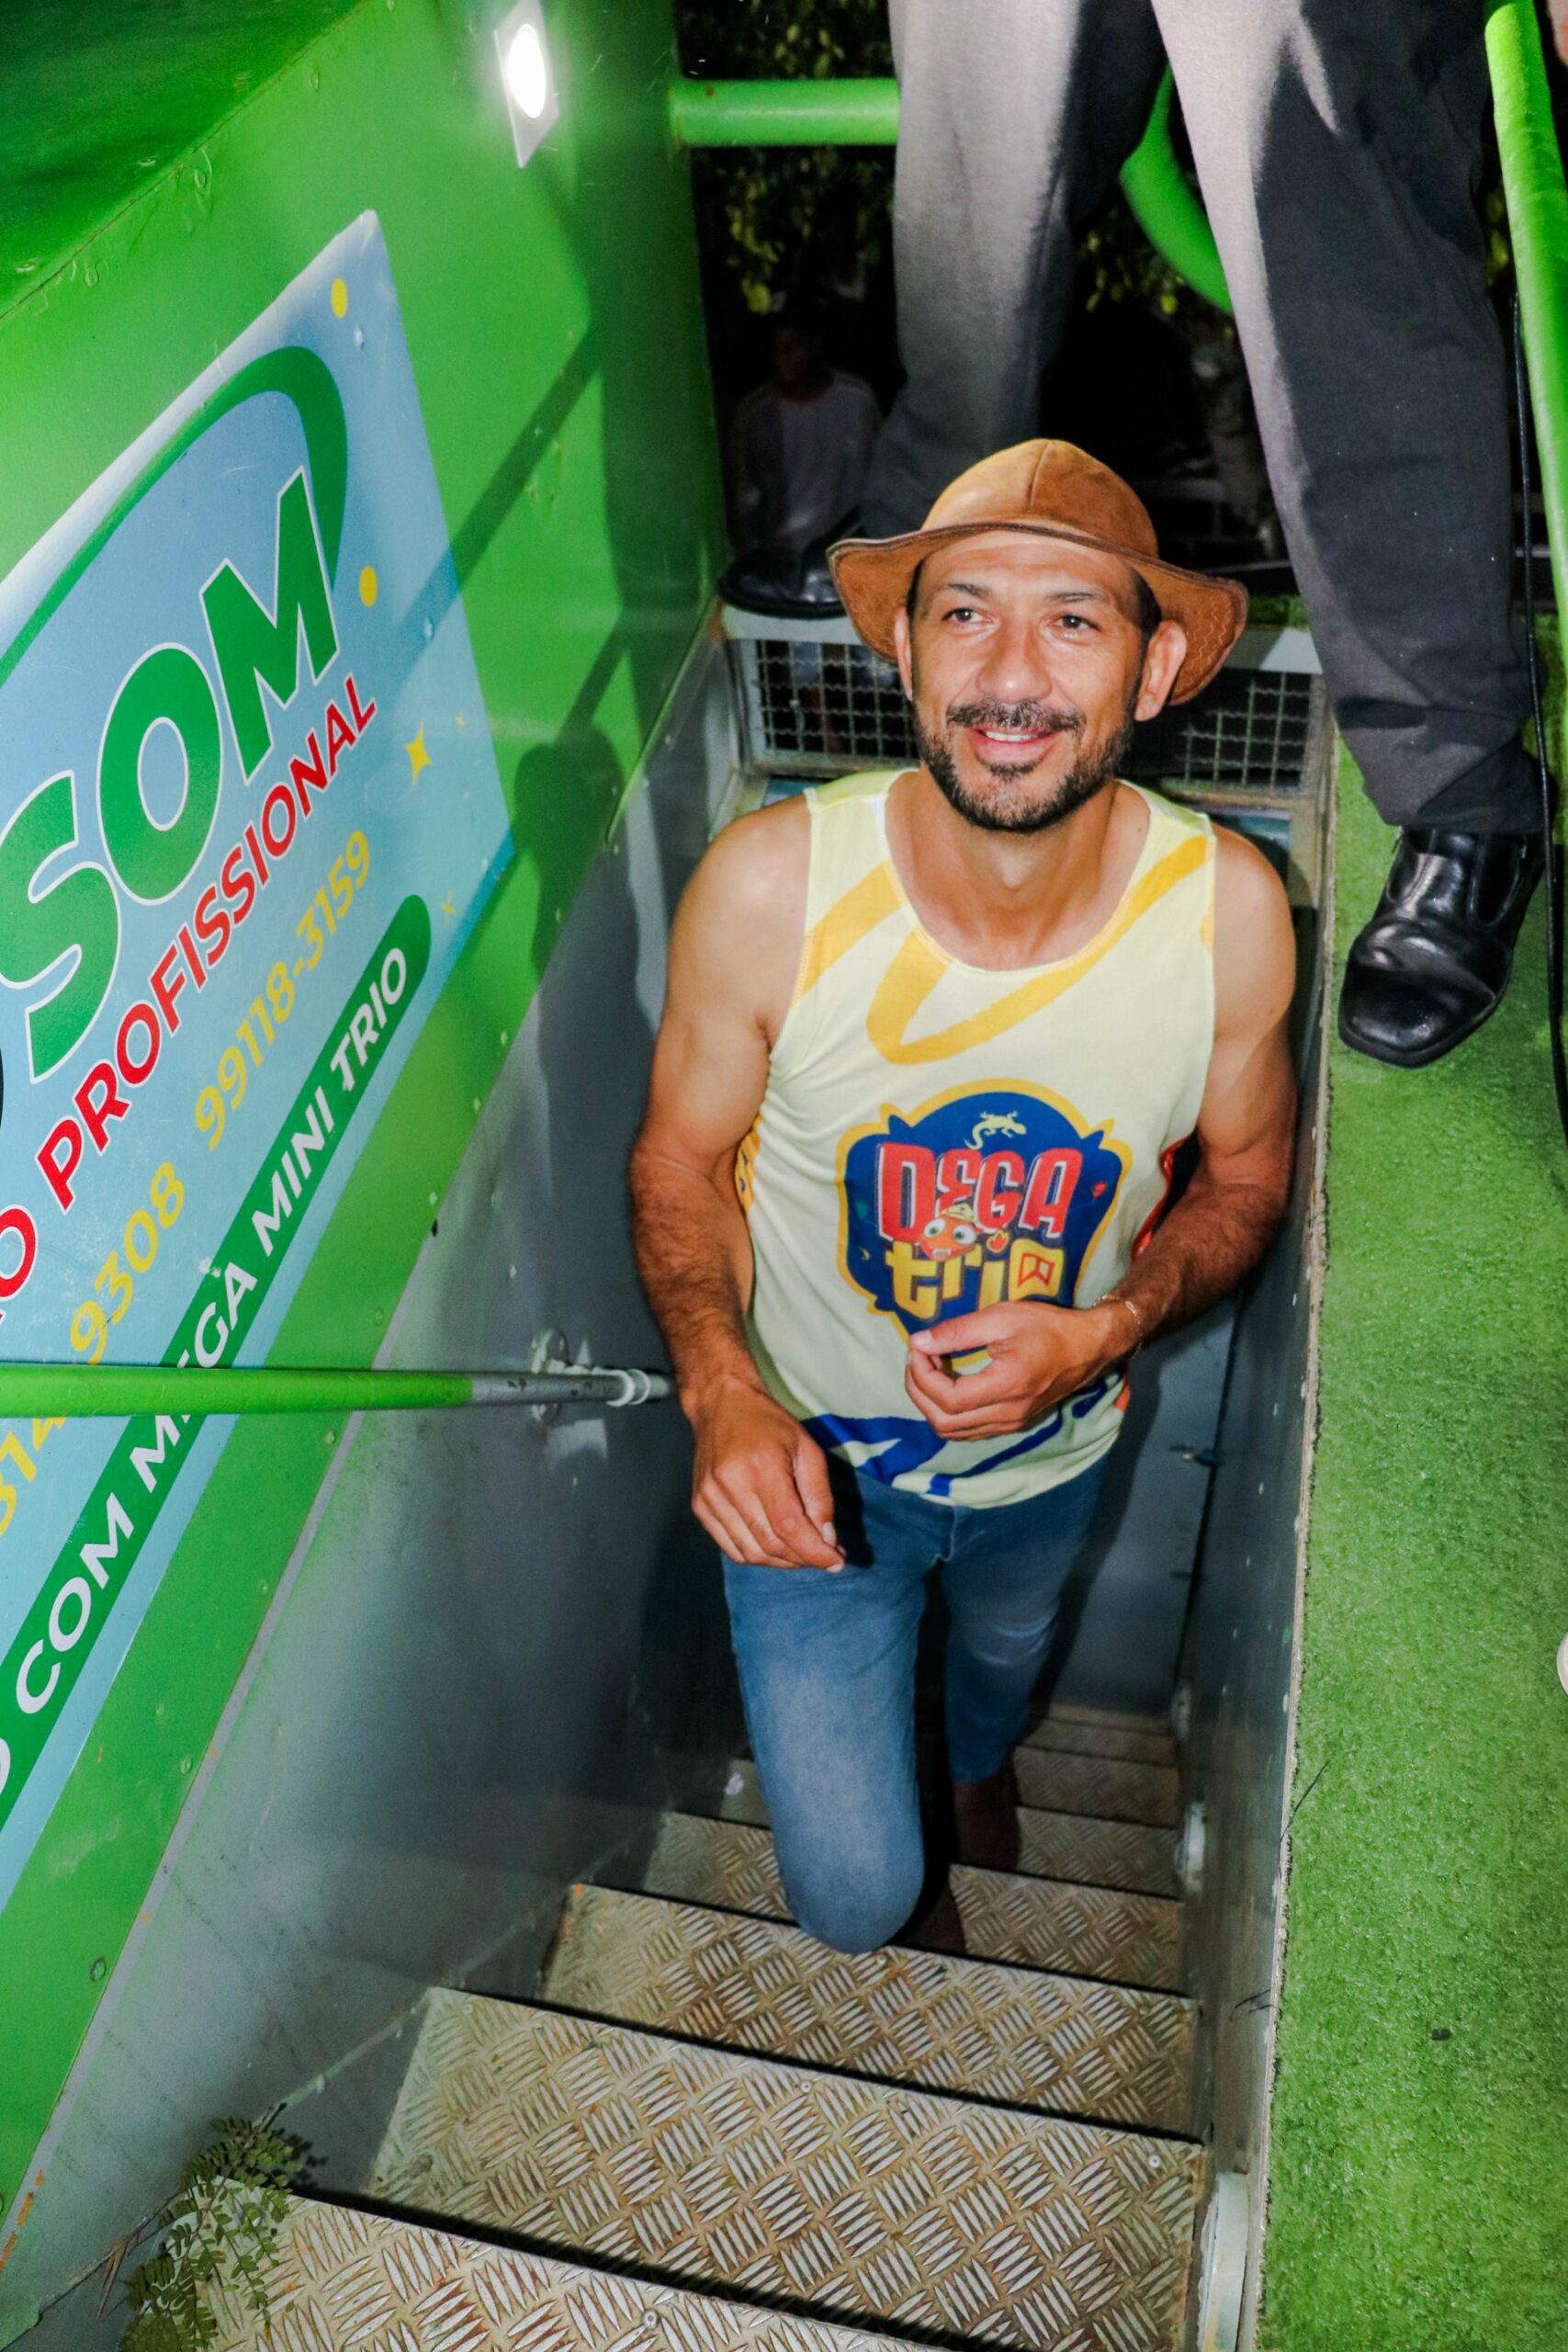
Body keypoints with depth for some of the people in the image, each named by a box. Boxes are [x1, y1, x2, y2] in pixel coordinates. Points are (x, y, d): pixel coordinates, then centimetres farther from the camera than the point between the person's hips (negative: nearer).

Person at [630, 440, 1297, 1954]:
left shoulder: (1228, 909, -24)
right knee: (851, 1904, 5)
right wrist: (722, 1392, -30)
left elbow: (1245, 1174, -6)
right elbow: (681, 1159, -13)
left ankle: (976, 1766, 77)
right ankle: (896, 1861, 47)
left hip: (1055, 1449, 3)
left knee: (1009, 1644, 36)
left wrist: (1101, 1332, -25)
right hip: (806, 1452, -2)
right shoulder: (769, 884, -29)